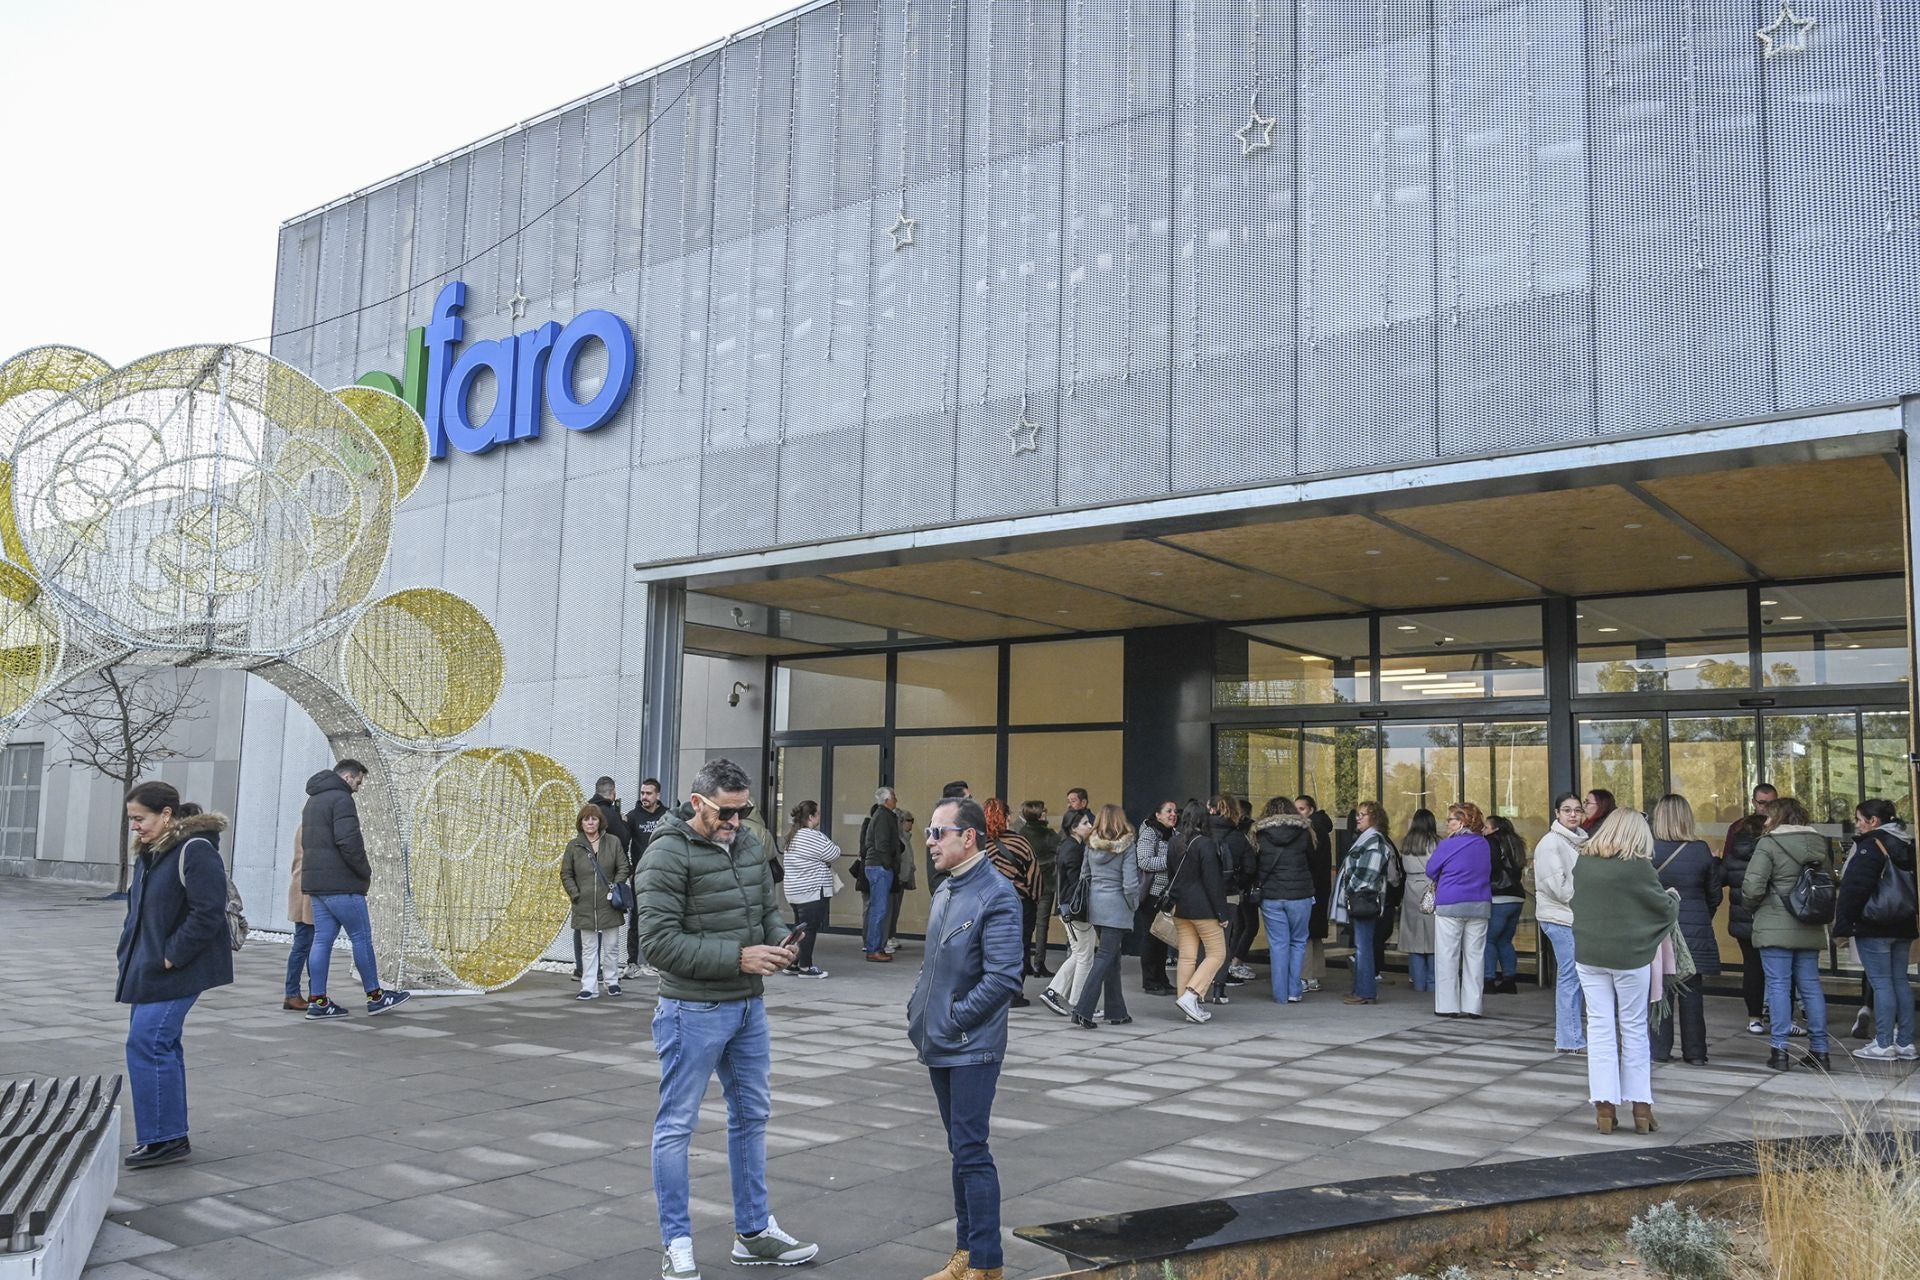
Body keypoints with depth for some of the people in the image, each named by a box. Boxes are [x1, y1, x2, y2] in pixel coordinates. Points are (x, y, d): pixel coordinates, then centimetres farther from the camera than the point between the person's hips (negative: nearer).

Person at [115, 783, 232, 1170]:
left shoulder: (196, 851, -16)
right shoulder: (148, 853, 14)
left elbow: (208, 913, -21)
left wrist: (170, 957, -19)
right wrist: (128, 953, 11)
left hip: (175, 971, -9)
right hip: (147, 970, 9)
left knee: (147, 1042, -11)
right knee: (161, 1044, 12)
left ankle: (165, 1138, -4)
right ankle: (170, 1136, 21)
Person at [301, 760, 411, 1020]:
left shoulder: (313, 801, 20)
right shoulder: (341, 799, -12)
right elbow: (349, 842, -23)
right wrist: (365, 871, -9)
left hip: (316, 882, 9)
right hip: (341, 884, -9)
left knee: (322, 939, 8)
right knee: (362, 937, -1)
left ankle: (318, 1001, 7)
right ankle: (375, 996, 6)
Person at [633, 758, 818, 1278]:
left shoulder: (748, 844, 5)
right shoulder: (667, 854, -16)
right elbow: (659, 941, -21)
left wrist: (779, 941, -8)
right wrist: (737, 957, -24)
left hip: (749, 1006, 8)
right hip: (693, 1011, -8)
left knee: (751, 1116, 17)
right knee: (677, 1125, 5)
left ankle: (754, 1232, 32)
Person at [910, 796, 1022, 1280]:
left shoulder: (996, 895, -16)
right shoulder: (944, 889, 10)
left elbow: (1004, 978, -22)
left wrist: (954, 1021, -17)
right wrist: (917, 1010, 9)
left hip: (972, 1047, -8)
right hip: (940, 1043, 8)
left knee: (971, 1151, -4)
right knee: (960, 1149, 16)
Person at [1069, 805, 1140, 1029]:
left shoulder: (1091, 845, 3)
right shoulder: (1126, 846, -10)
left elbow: (1086, 876, 8)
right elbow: (1130, 883, -14)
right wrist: (1134, 905, 2)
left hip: (1095, 904, 6)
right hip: (1116, 907, -6)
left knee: (1112, 957, 16)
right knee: (1105, 958, -4)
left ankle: (1116, 1012, 22)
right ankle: (1083, 1011, -12)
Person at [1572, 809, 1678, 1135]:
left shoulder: (1581, 863, 0)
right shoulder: (1638, 866, -12)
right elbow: (1665, 909, -3)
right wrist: (1673, 899, 21)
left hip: (1589, 955, 3)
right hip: (1630, 956, -3)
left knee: (1599, 1027, 6)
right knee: (1634, 1028, 9)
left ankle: (1604, 1107, 5)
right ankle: (1641, 1107, 15)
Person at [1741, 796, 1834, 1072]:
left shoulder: (1768, 844, -12)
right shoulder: (1818, 843, 9)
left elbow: (1752, 887, -17)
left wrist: (1754, 905, 2)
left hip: (1775, 927, -6)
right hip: (1810, 928, 6)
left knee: (1778, 986, -2)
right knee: (1811, 986, 11)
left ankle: (1780, 1050, -2)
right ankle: (1820, 1050, 14)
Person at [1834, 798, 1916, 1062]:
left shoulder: (1870, 846, -14)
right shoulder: (1908, 845, 12)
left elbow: (1854, 889, -18)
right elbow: (1913, 884, 20)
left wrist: (1843, 925, -13)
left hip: (1873, 927, -8)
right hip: (1903, 926, 8)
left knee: (1881, 983, -5)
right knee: (1900, 981, 12)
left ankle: (1883, 1045, -3)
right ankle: (1905, 1043, 15)